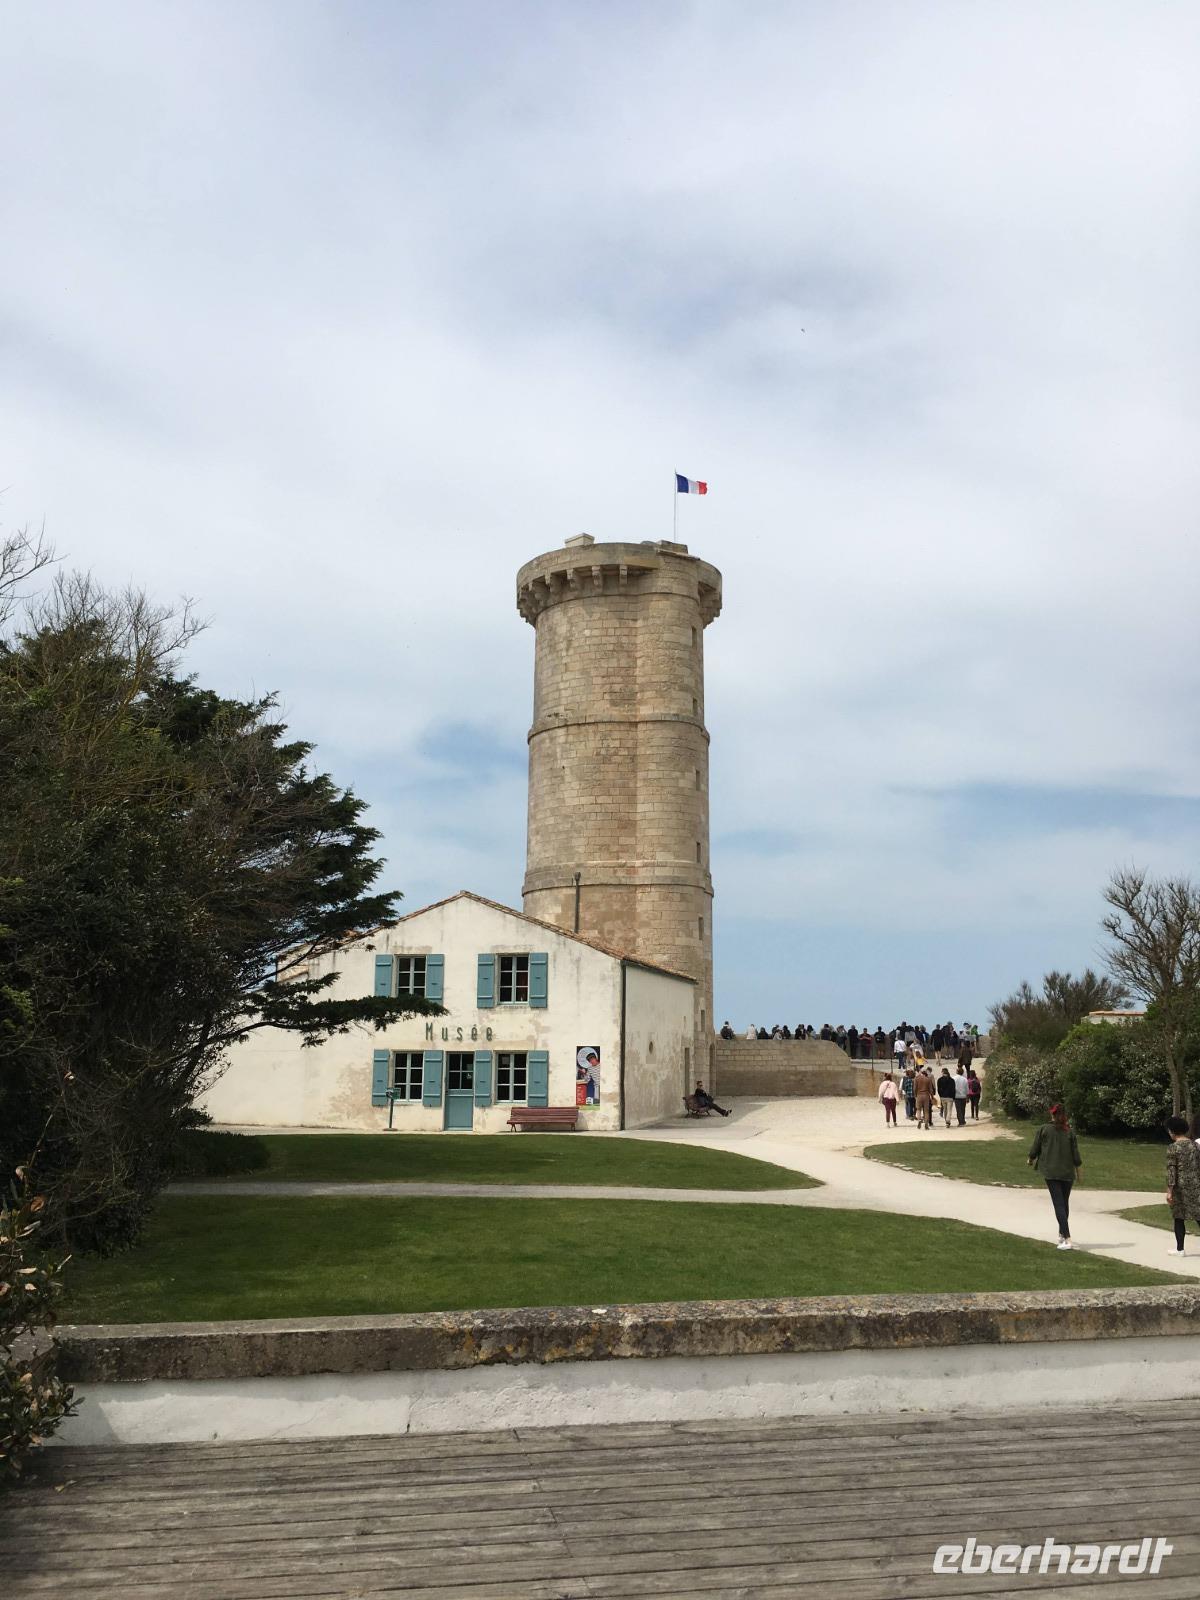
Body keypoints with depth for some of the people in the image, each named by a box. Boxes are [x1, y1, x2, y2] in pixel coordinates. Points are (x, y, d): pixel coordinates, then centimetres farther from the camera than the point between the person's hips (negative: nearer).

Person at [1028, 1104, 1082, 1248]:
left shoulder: (1043, 1129, -4)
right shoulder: (1070, 1131, -1)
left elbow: (1034, 1149, 2)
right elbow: (1075, 1153, 1)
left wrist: (1031, 1159, 23)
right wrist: (1078, 1168, 16)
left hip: (1051, 1172, -3)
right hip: (1068, 1172, 3)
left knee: (1058, 1204, -6)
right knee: (1065, 1203, 19)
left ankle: (1067, 1239, -16)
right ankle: (1062, 1234, 32)